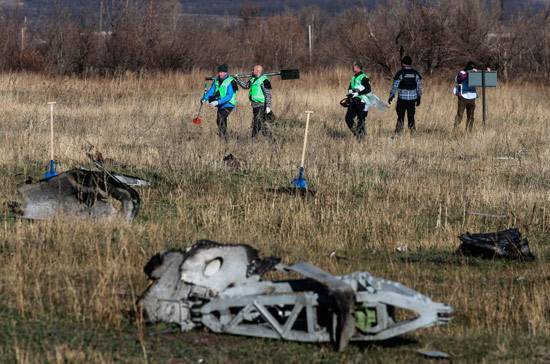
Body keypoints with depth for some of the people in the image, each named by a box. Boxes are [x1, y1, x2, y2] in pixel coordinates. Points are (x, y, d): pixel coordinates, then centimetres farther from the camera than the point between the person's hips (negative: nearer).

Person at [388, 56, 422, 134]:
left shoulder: (400, 73, -7)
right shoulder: (415, 74, 3)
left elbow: (395, 86, -5)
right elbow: (419, 87, 6)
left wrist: (391, 96, 4)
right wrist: (419, 98, 15)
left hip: (402, 98, -3)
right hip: (412, 98, 3)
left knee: (400, 117, 4)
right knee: (411, 117, 10)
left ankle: (398, 133, 1)